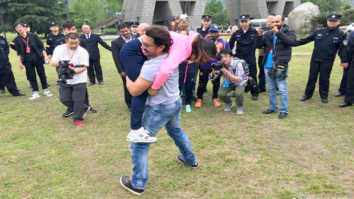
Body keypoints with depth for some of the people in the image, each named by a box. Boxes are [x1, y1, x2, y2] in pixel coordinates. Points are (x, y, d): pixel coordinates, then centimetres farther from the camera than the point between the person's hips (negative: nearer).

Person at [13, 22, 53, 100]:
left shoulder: (33, 36, -2)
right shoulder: (17, 40, 3)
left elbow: (41, 46, -1)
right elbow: (19, 52, 8)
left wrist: (45, 56, -7)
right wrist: (19, 62, 3)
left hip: (38, 57, -2)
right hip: (27, 60, 2)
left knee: (42, 74, 5)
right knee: (31, 76, 3)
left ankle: (45, 90, 19)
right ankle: (36, 92, 12)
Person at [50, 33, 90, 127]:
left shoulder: (83, 52, -15)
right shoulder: (59, 49, -5)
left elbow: (83, 67, -18)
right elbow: (52, 62, -9)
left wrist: (73, 70, -36)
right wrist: (60, 62, -31)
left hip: (79, 81, -4)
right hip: (65, 80, 4)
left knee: (78, 100, -4)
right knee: (64, 99, 6)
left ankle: (78, 118, 15)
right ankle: (82, 109, 26)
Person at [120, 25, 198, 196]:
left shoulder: (152, 66, -31)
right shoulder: (171, 56, -5)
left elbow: (134, 91, -26)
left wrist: (127, 78, -5)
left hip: (160, 109, -9)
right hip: (176, 102, 9)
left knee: (139, 144, 5)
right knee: (176, 131, 34)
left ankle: (137, 184, 15)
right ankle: (190, 160, 53)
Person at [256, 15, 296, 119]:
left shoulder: (289, 32, 2)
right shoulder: (268, 34, 12)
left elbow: (291, 41, -18)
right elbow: (259, 45, 5)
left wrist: (278, 32, -22)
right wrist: (259, 35, -12)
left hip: (281, 66, -5)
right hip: (268, 66, 5)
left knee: (282, 89, -4)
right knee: (271, 89, 13)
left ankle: (284, 110, 6)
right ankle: (273, 107, 26)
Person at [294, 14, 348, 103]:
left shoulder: (340, 34, -3)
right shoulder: (319, 31, 2)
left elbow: (342, 48, -3)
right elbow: (306, 40, 5)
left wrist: (344, 60, -8)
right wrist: (295, 43, 0)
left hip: (327, 62, -2)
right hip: (315, 59, 2)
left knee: (324, 79, 7)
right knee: (312, 77, 9)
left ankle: (324, 96, 22)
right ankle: (308, 94, 21)